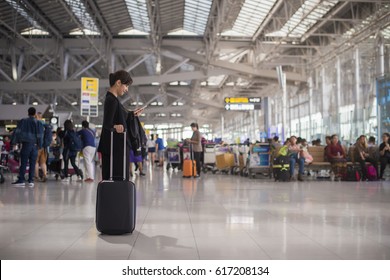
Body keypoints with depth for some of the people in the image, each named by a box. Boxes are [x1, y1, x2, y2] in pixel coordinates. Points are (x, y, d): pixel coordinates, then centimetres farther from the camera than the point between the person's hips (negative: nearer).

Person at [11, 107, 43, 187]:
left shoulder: (23, 121, -1)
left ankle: (21, 180, -3)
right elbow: (40, 135, 5)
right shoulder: (39, 123, 4)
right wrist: (39, 145, 11)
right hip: (35, 145, 2)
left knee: (23, 163, -1)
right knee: (32, 163, 4)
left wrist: (14, 141, 3)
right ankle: (31, 181, 2)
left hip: (26, 144, -2)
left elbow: (17, 132, -3)